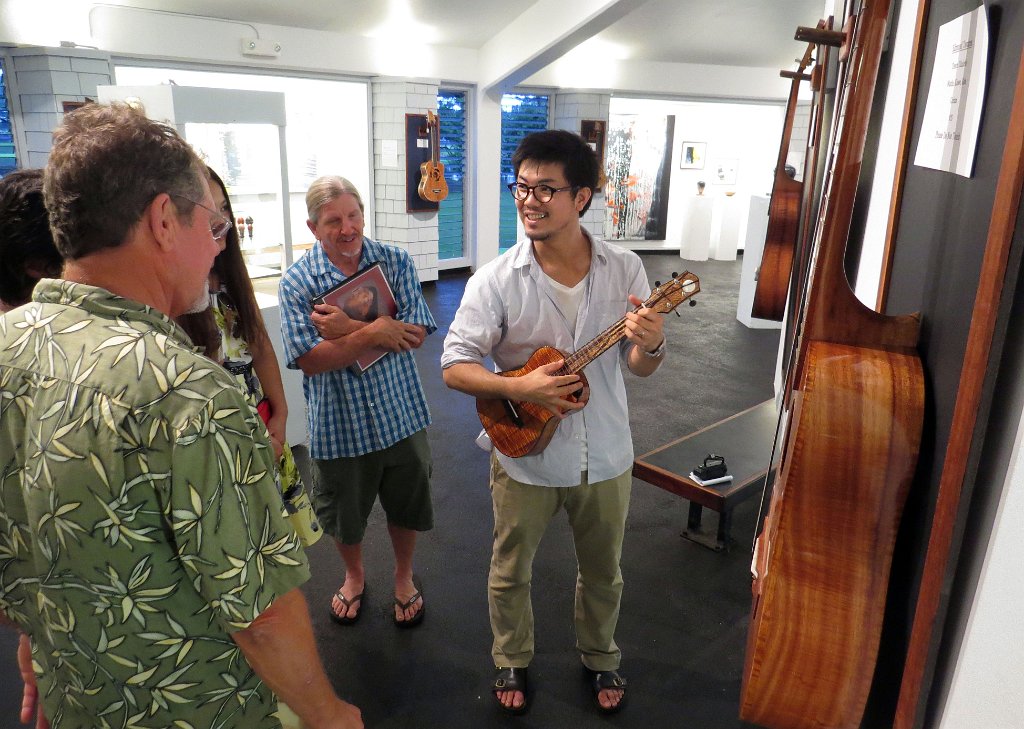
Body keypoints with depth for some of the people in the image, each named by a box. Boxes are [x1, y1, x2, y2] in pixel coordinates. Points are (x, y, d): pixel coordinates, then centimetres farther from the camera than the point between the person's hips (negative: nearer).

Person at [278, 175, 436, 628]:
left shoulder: (396, 263, -5)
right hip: (338, 423, -1)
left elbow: (415, 335, -14)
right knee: (343, 512, 19)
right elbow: (309, 360, -18)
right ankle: (354, 576, 49)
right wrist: (375, 332, -25)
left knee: (406, 507, 18)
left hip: (400, 415, 1)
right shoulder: (297, 281, -9)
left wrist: (349, 329, -23)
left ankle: (404, 576, 45)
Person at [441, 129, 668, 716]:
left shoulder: (625, 270, -9)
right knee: (510, 573, 18)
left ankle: (600, 657, 50)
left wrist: (651, 344, -27)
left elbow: (641, 367, -4)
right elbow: (455, 366, -14)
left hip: (605, 458, 2)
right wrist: (521, 388, -29)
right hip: (525, 457, -1)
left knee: (602, 572, 22)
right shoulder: (496, 280, -15)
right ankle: (513, 661, 46)